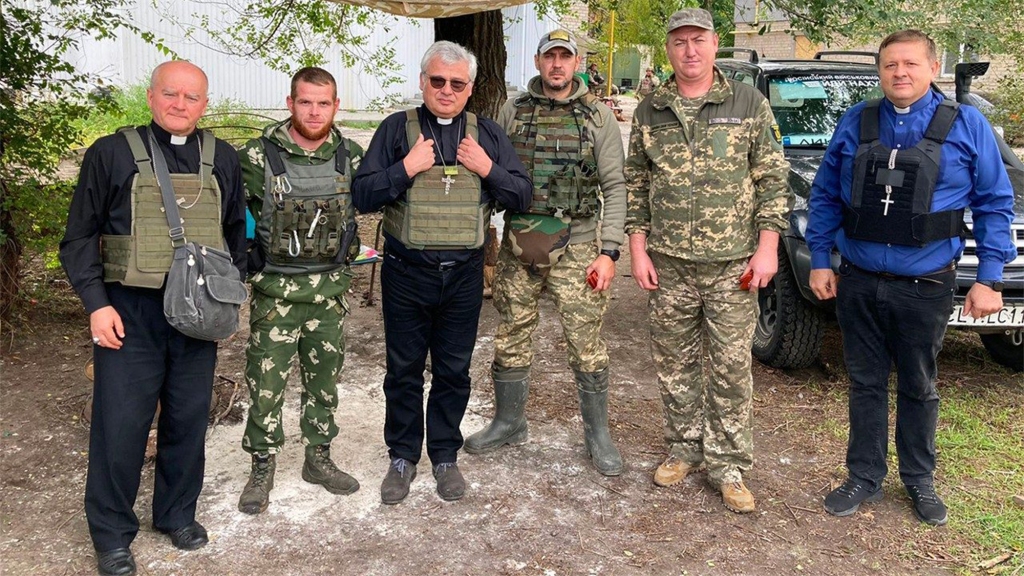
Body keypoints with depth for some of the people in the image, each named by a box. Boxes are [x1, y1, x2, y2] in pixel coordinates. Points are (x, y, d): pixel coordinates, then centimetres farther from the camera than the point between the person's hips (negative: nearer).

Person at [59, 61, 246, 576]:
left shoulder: (222, 159, 8)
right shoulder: (111, 153, -1)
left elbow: (236, 233, 16)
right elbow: (80, 237, 0)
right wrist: (96, 303, -9)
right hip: (129, 312, -3)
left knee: (188, 418, 11)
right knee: (121, 422, 1)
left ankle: (177, 512, 30)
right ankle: (111, 533, 18)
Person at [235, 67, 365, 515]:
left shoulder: (351, 157, 1)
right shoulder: (258, 157, -9)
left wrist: (350, 253, 8)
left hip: (331, 286, 3)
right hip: (276, 288, -3)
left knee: (324, 374, 14)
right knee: (266, 380, 3)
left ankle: (318, 458, 30)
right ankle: (262, 468, 19)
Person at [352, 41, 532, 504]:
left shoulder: (487, 134, 7)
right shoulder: (397, 129, 0)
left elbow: (522, 196, 6)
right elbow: (362, 196, -5)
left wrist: (487, 169, -9)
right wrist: (407, 168, -16)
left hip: (464, 274, 2)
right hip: (406, 272, -1)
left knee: (454, 370, 12)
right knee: (404, 370, 10)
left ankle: (445, 455, 28)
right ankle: (403, 456, 27)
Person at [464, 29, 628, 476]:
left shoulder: (598, 117, 2)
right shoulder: (512, 112, 8)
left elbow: (615, 187, -1)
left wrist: (609, 251, -8)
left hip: (575, 246, -2)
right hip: (517, 244, 3)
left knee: (587, 344, 0)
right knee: (512, 339, 11)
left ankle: (597, 434, 16)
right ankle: (508, 423, 29)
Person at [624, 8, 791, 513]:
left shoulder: (749, 104, 1)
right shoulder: (649, 111, 7)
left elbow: (773, 181, 0)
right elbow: (635, 184, 9)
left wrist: (767, 246, -7)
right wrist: (638, 249, 2)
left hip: (733, 264, -2)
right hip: (668, 263, 2)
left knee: (731, 368, 2)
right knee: (674, 363, 11)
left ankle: (727, 464, 15)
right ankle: (684, 447, 28)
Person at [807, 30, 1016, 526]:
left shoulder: (966, 125, -2)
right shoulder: (854, 123, 2)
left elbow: (994, 204, 0)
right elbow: (825, 195, 7)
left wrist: (989, 278, -6)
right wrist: (819, 260, 2)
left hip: (925, 288, -1)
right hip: (858, 284, 2)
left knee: (919, 388, 14)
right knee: (866, 385, 12)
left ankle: (919, 481, 31)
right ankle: (865, 478, 26)